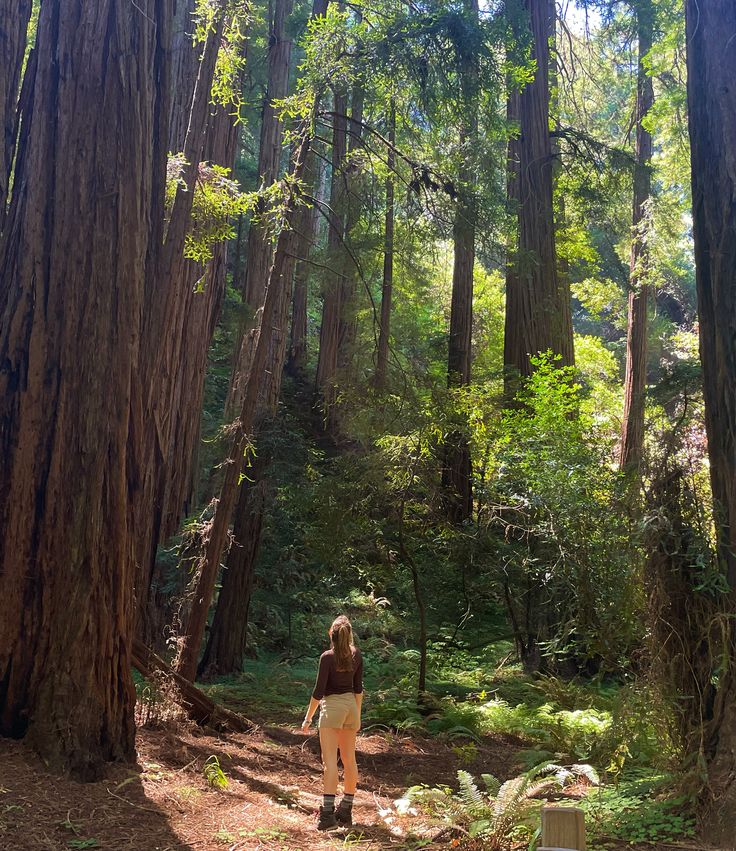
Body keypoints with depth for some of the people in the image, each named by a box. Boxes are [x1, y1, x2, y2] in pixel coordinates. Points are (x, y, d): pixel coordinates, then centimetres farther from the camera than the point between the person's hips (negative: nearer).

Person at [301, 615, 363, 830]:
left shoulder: (327, 657, -13)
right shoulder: (356, 655, 3)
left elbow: (318, 691, -12)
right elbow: (358, 688, 10)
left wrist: (308, 718, -5)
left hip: (332, 706, -6)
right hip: (351, 705, 6)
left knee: (330, 761, -6)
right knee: (349, 759, 11)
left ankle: (328, 813, -10)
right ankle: (346, 812, 19)